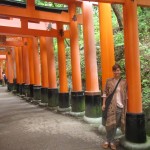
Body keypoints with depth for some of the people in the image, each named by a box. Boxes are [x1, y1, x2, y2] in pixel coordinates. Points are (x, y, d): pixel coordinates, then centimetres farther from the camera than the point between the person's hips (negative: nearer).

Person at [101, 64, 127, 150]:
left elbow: (126, 95, 6)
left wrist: (127, 106, 2)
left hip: (121, 106, 1)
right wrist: (104, 104, -4)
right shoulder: (109, 81, 1)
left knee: (116, 124, 8)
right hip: (111, 105, -1)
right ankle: (107, 141, 19)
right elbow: (105, 93, 2)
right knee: (110, 123, 0)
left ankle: (112, 141, 21)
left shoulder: (124, 82, 4)